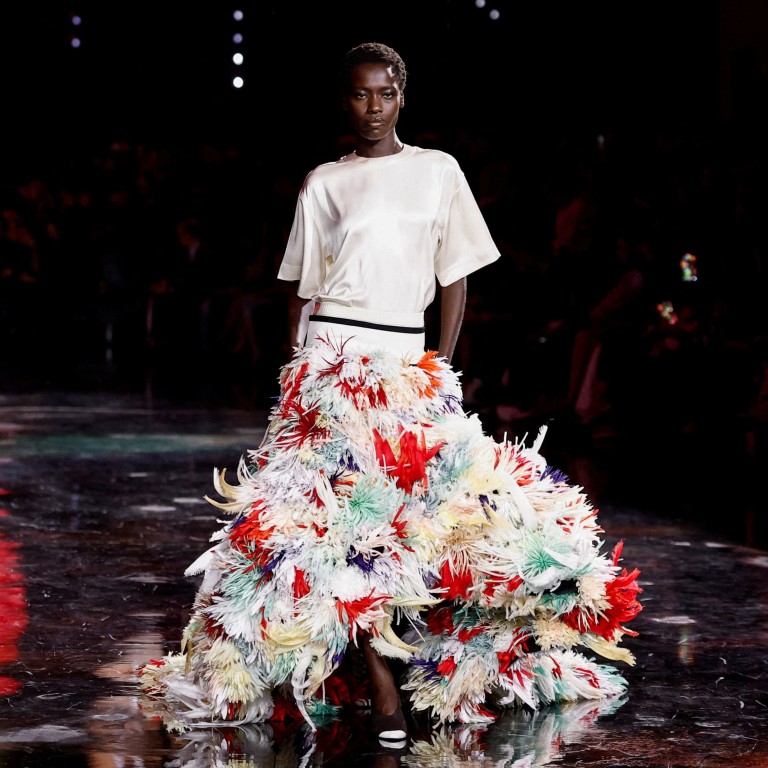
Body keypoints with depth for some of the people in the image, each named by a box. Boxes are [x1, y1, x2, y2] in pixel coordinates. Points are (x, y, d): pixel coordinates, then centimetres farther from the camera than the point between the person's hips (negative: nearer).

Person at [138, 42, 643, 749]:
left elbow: (456, 278, 9)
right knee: (345, 506, -13)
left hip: (408, 360, 1)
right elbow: (305, 290, 13)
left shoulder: (439, 171, 9)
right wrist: (295, 373, 4)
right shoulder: (323, 183, 10)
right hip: (331, 355, -1)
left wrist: (442, 369, 0)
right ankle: (382, 687, -15)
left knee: (423, 500, -7)